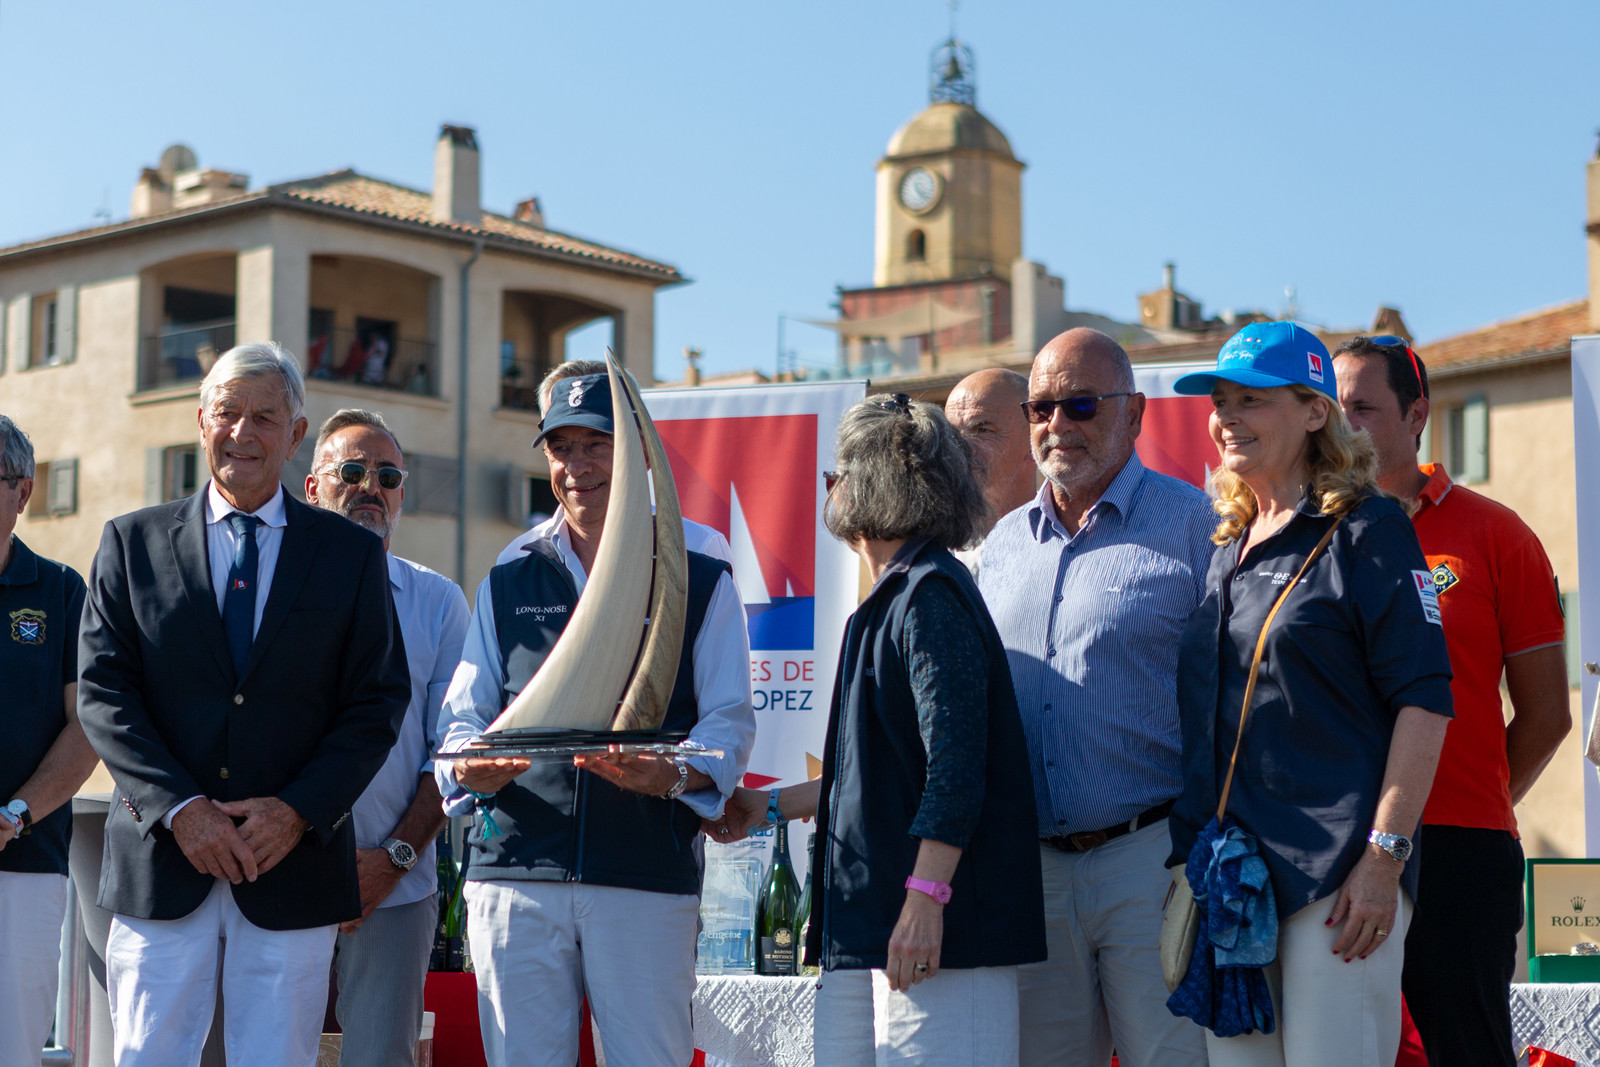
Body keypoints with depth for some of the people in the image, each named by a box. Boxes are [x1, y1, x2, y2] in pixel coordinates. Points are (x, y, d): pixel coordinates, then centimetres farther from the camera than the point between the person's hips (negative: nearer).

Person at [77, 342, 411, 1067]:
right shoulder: (133, 542, 8)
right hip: (161, 859, 0)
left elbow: (378, 701, 3)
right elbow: (103, 692, 1)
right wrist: (179, 808, -11)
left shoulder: (352, 554, 8)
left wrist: (297, 811, -10)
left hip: (295, 859, 0)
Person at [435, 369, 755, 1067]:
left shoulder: (701, 583, 10)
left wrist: (672, 775, -19)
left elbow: (730, 721, 3)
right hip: (514, 870, 2)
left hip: (650, 878, -2)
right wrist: (471, 768, -11)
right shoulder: (506, 586, 19)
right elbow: (464, 713, 14)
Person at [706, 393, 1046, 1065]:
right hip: (863, 926, 10)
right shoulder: (895, 597, 20)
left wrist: (924, 898, -24)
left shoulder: (931, 594, -11)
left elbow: (956, 764, -19)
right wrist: (771, 806, 34)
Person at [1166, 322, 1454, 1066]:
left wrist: (1385, 853, -16)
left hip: (1338, 875, -6)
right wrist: (1193, 860, 16)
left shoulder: (1366, 530, -2)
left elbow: (1424, 701, -8)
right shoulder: (1223, 545, 17)